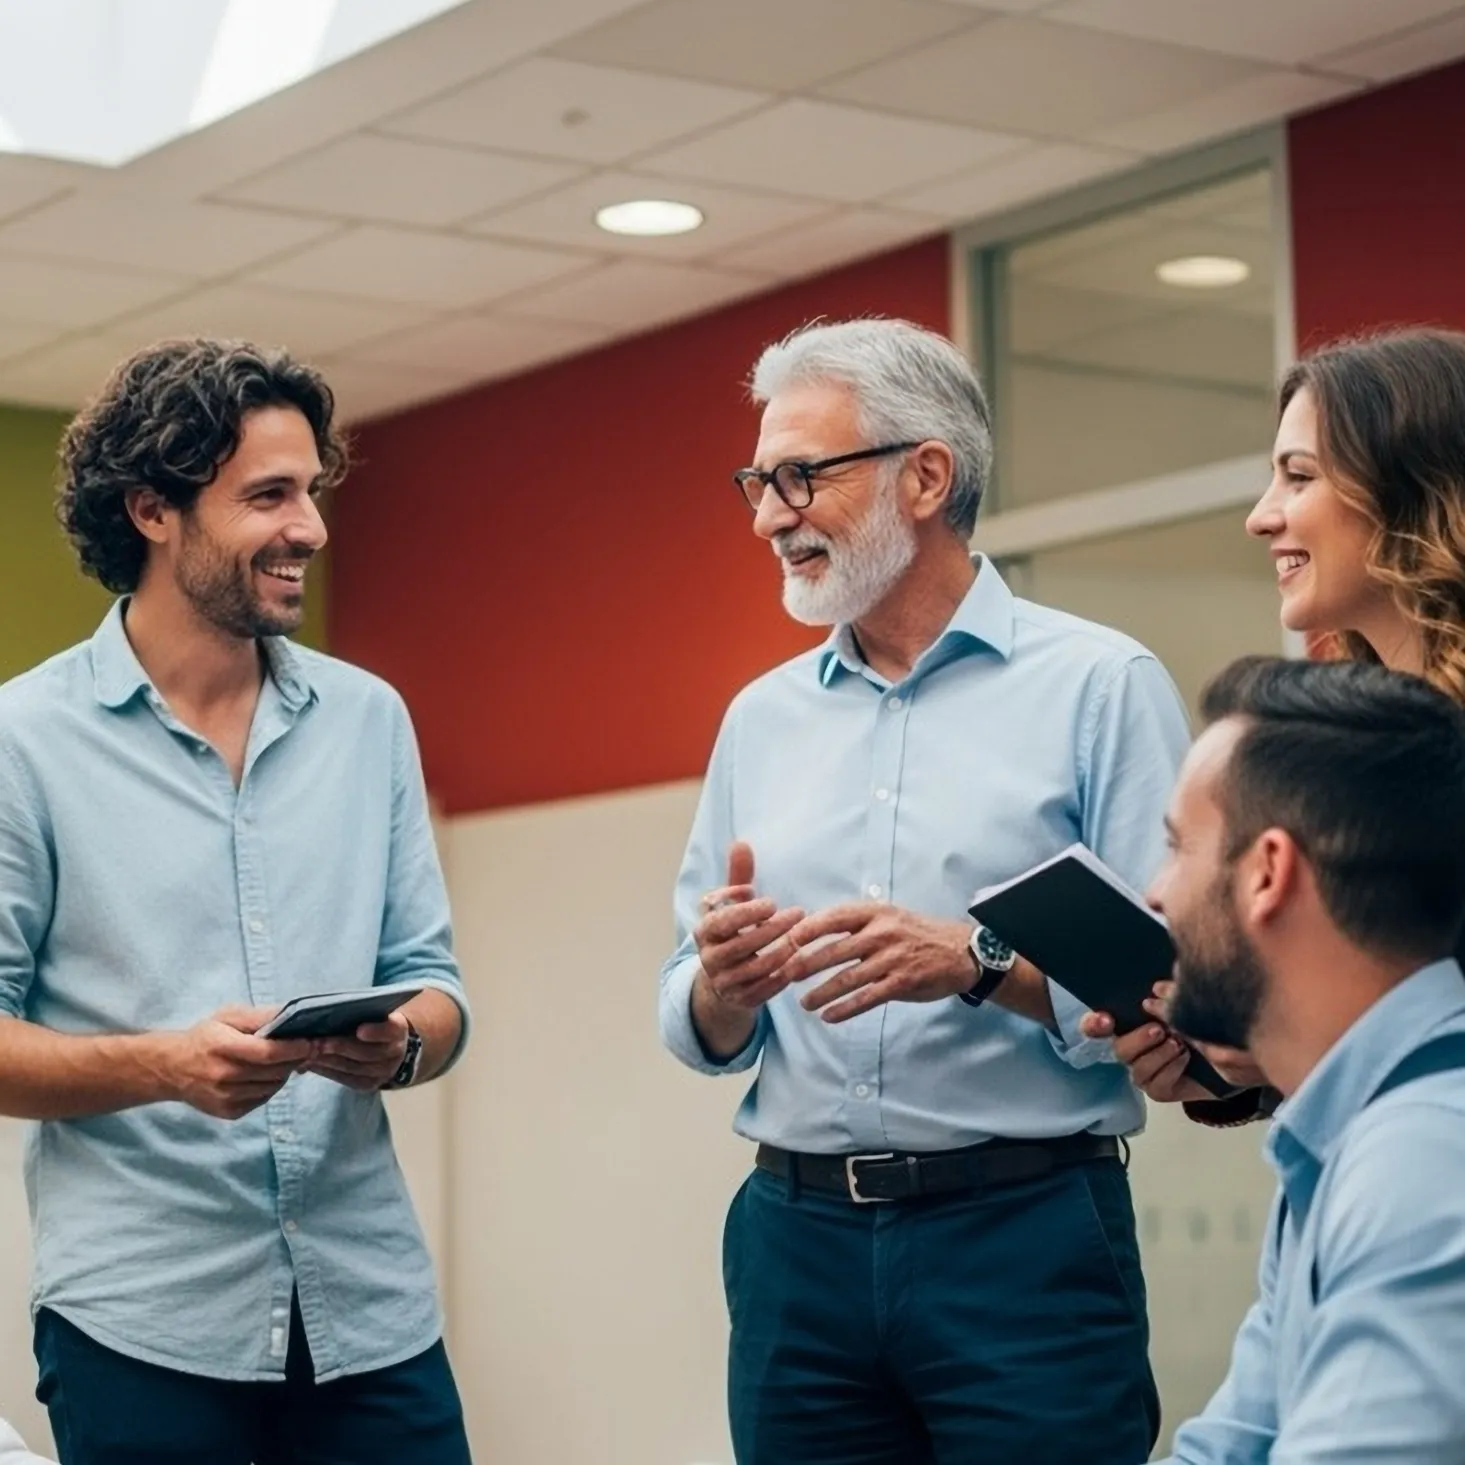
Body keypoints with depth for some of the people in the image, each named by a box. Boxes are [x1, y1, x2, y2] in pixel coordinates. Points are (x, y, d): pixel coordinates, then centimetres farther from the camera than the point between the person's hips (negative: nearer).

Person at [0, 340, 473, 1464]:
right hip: (142, 1328, -3)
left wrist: (399, 1046, -12)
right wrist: (164, 1065, -20)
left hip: (371, 1310, 4)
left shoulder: (368, 718, 9)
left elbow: (431, 982, 10)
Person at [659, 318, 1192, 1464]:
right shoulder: (761, 718, 13)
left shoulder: (1102, 686, -3)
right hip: (795, 1241, 5)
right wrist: (721, 987, -9)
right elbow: (700, 1031, 12)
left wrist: (982, 965, -24)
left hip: (1028, 1240, -4)